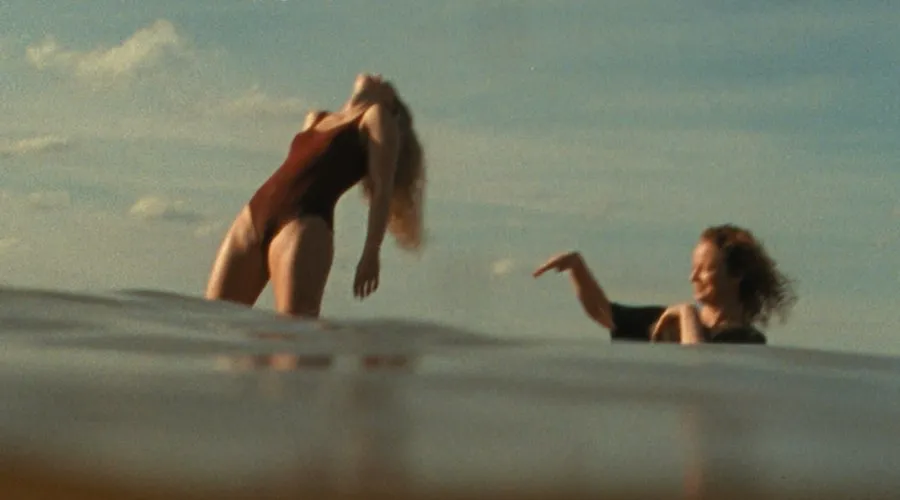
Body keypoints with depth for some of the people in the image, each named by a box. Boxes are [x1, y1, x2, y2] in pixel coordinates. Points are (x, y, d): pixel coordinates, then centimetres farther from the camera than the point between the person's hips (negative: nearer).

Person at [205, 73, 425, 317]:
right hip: (253, 217, 7)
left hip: (306, 224, -7)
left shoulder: (378, 117, 10)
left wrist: (371, 252, -14)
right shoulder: (316, 119, 29)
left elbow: (382, 188, -2)